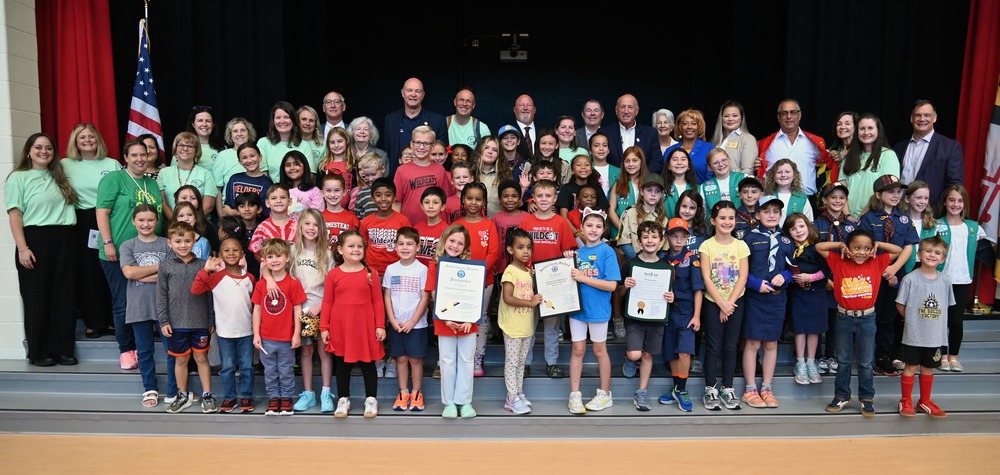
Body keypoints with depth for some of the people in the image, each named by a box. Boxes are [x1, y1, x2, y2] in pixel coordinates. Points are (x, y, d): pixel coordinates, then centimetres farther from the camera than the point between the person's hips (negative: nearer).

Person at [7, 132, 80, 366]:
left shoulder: (58, 178, 17)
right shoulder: (18, 178, 1)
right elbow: (15, 215, -6)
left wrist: (70, 239, 7)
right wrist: (22, 248, -15)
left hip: (64, 241, 5)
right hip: (35, 241, -5)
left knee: (65, 297, 5)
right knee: (37, 298, 2)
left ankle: (63, 349, 13)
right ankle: (38, 352, 13)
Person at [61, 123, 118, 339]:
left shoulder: (113, 164, 5)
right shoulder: (65, 165, 6)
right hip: (82, 224, 1)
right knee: (88, 273, 3)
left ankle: (112, 321, 12)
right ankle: (93, 323, 12)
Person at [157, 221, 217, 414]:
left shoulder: (202, 265, -1)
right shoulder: (165, 266, 0)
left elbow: (209, 294, 2)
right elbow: (161, 295, 2)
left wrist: (212, 320, 1)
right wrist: (163, 321, -3)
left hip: (200, 322, 0)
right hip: (176, 323, 1)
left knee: (202, 358, 9)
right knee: (181, 359, 12)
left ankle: (207, 396, 18)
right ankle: (183, 396, 26)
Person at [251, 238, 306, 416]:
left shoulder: (293, 283, -8)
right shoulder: (261, 284, 1)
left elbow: (297, 310, -6)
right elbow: (257, 309, 4)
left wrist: (297, 334, -8)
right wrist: (256, 334, 0)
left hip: (286, 338, -3)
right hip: (266, 338, 3)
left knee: (286, 371, 10)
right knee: (270, 371, 14)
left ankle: (286, 398, 24)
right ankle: (273, 398, 27)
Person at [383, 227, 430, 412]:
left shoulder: (422, 269, -5)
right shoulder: (391, 269, 4)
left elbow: (425, 299, -7)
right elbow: (387, 297, 5)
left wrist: (412, 321, -11)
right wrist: (393, 320, -5)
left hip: (416, 324, -2)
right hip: (395, 324, 3)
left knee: (415, 359, 3)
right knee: (401, 358, 9)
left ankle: (416, 394, 15)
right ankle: (403, 393, 20)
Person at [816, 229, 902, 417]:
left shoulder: (877, 263, -3)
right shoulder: (838, 262, -5)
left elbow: (899, 251, 2)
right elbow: (818, 247, -5)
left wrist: (878, 244, -4)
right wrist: (840, 244, -6)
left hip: (867, 319, 0)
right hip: (844, 318, 0)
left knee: (866, 362, 10)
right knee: (843, 361, 13)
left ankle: (867, 398, 23)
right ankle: (841, 396, 25)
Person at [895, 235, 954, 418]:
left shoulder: (944, 281, 1)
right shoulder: (910, 278, -11)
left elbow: (946, 305, 10)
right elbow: (900, 305, -5)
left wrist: (931, 321, 3)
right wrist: (913, 320, -2)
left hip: (936, 336, 4)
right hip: (913, 335, -3)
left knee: (928, 368, 16)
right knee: (910, 367, 7)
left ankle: (925, 401, 31)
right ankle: (906, 401, 20)